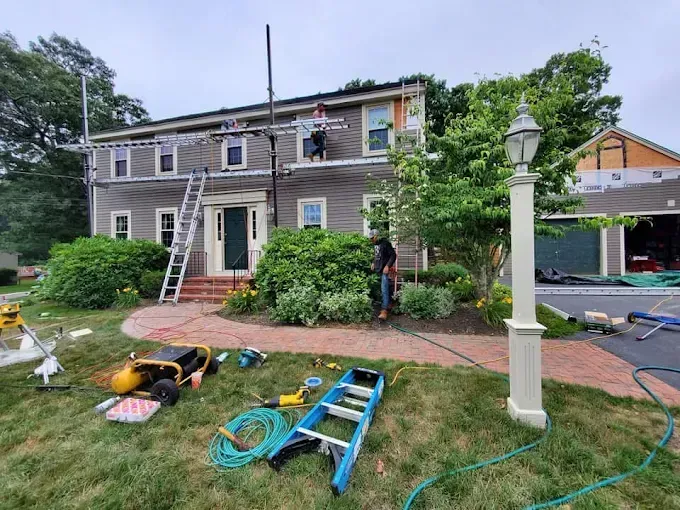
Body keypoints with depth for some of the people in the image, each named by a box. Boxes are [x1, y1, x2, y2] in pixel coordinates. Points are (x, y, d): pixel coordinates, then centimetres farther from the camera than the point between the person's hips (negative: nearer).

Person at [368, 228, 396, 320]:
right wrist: (373, 263, 12)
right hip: (378, 269, 8)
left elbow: (393, 255, -15)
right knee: (386, 288, 18)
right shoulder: (375, 244, 12)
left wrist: (387, 266, -21)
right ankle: (389, 304, 33)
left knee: (384, 289, -14)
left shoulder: (385, 243, -13)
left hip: (385, 270, -8)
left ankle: (384, 311, -16)